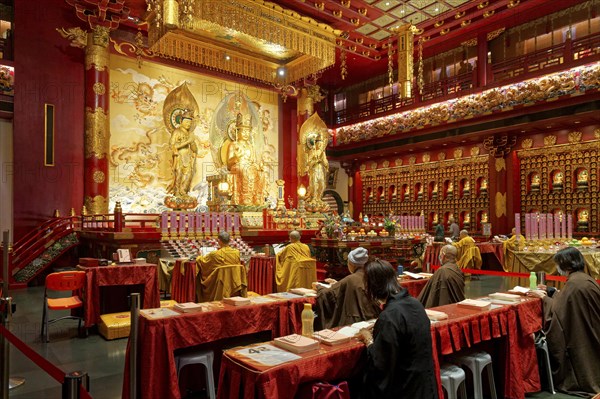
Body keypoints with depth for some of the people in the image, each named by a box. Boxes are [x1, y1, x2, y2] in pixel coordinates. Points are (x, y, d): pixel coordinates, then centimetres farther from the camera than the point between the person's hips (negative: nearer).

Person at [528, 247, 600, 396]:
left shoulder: (574, 283, -24)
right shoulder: (582, 277, 4)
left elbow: (557, 310, -20)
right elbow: (565, 300, 15)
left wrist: (544, 297, -6)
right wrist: (550, 292, 12)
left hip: (582, 338, -8)